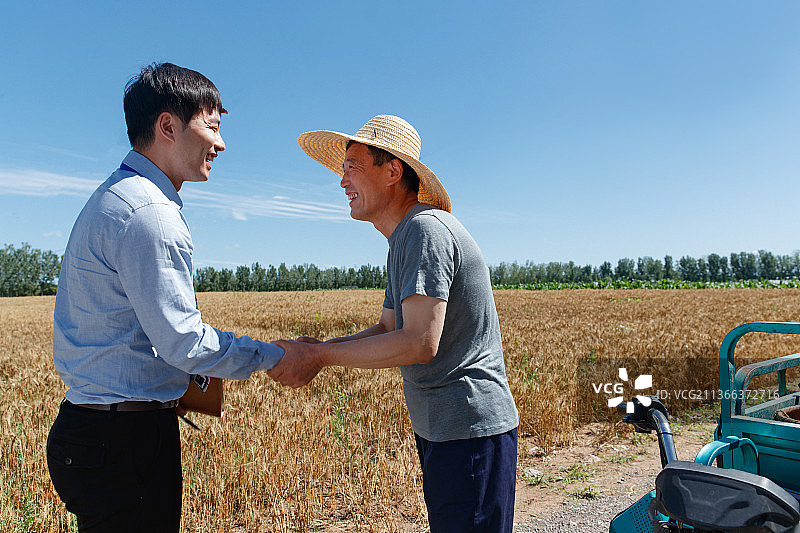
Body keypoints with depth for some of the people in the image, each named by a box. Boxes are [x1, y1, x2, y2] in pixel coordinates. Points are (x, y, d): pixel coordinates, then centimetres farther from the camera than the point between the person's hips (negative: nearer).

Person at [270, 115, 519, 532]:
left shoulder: (426, 230, -19)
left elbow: (420, 344, -27)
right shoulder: (404, 240, 15)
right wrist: (322, 348, -1)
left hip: (470, 430, -10)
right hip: (438, 427, 10)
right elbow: (389, 329, 14)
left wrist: (320, 357, -19)